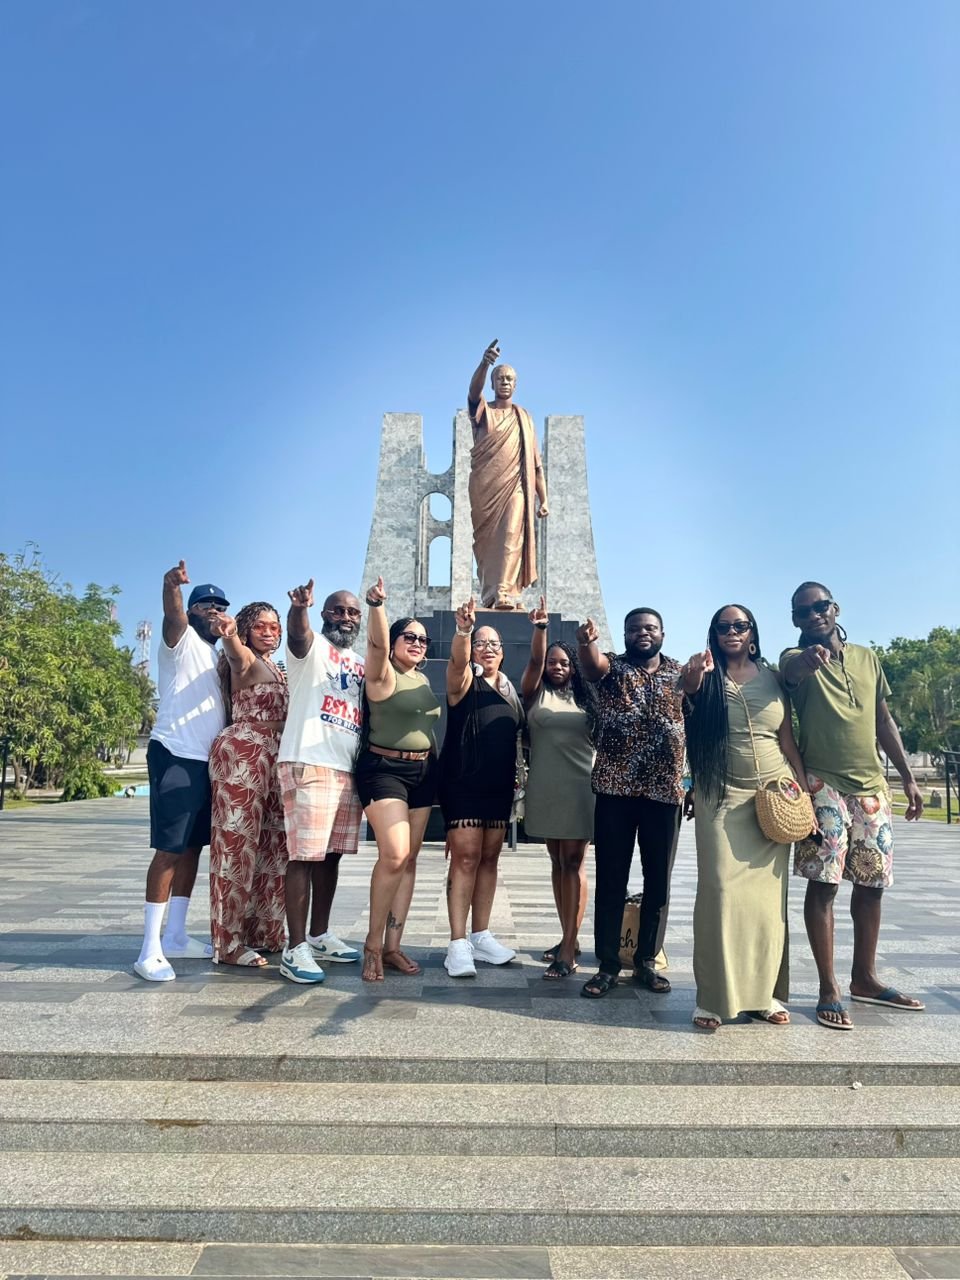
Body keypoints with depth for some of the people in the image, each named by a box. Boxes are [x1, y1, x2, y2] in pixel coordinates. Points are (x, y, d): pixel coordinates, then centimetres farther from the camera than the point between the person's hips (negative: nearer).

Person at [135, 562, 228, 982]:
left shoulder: (217, 656, 20)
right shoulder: (182, 641, -2)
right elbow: (172, 615, -26)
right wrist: (171, 586, -46)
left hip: (206, 760, 8)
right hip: (175, 757, -8)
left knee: (192, 848, 11)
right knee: (170, 850, -9)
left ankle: (174, 936, 20)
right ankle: (150, 949, -5)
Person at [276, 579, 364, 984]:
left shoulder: (361, 663, 20)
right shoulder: (311, 645, 1)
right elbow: (298, 631, -24)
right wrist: (299, 607, -47)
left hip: (348, 769, 7)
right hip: (307, 765, -7)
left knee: (330, 855, 12)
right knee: (304, 855, -8)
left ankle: (319, 935, 23)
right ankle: (295, 949, -3)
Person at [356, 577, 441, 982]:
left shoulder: (423, 680, 13)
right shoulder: (383, 674, -8)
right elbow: (377, 643, -29)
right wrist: (376, 605, -44)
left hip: (423, 771, 7)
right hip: (384, 769, -7)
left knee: (409, 859, 7)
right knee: (393, 855, -18)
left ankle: (392, 946, 15)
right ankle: (372, 944, 0)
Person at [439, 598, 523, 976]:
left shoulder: (510, 689, 14)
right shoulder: (463, 679, -4)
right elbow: (457, 658, -27)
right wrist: (463, 630, -47)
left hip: (499, 784, 6)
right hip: (462, 781, -6)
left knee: (489, 858, 10)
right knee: (466, 857, -9)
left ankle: (481, 936, 19)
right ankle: (458, 944, -5)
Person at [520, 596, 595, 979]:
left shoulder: (585, 697, 9)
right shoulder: (536, 693, 7)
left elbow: (601, 738, 11)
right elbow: (534, 662, -10)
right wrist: (539, 628, -24)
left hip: (580, 788, -1)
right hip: (545, 789, 2)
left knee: (574, 863, -4)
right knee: (557, 862, 11)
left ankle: (569, 951, -5)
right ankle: (567, 938, 22)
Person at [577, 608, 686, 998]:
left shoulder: (680, 673, 9)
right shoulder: (612, 667, 2)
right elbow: (592, 665, -21)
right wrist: (587, 641, -45)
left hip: (664, 790, 2)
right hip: (615, 789, -2)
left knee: (658, 879, 9)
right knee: (611, 879, 4)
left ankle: (647, 961, 24)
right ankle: (607, 964, 14)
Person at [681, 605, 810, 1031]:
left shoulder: (772, 677, 7)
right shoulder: (708, 676, -1)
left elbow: (787, 739, 10)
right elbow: (688, 687, -26)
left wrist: (803, 787, 2)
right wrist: (692, 676, -49)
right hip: (723, 798, -3)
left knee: (767, 893, 8)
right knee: (721, 890, -5)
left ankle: (764, 992, 20)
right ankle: (715, 997, 2)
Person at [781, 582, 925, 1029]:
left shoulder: (867, 658, 13)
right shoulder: (796, 659, -2)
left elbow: (884, 720, 17)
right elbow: (792, 669, -29)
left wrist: (907, 777, 13)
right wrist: (808, 656, -53)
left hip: (871, 785, 5)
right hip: (823, 784, -5)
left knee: (871, 883, 11)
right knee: (823, 884, -5)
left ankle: (864, 978, 26)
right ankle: (828, 989, 4)